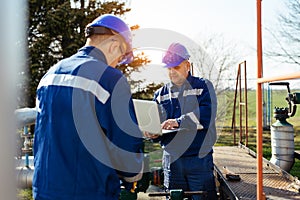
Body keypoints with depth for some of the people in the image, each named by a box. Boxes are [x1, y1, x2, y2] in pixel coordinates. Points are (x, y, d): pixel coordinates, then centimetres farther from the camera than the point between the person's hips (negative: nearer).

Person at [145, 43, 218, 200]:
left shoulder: (204, 87, 1)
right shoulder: (160, 94, 13)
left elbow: (207, 116, -15)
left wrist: (179, 122, -24)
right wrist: (154, 134, -12)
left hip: (199, 158, -3)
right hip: (171, 159, 4)